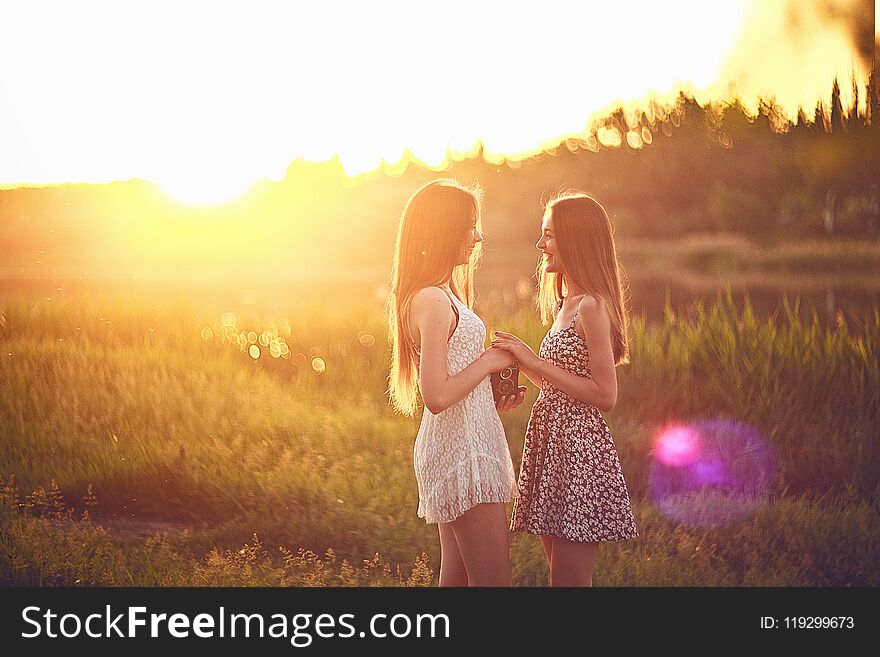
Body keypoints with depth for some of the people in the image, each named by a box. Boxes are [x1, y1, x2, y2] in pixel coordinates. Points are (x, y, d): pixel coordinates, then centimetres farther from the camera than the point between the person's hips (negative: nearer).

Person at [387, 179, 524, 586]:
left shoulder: (442, 296, 15)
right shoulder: (433, 301, -17)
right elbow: (436, 395, -24)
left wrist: (494, 401, 10)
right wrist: (489, 362, -12)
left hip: (456, 446, 10)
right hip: (462, 450, -10)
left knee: (456, 576, 13)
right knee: (492, 580, -8)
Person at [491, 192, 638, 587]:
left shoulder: (592, 306, -14)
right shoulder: (567, 304, 16)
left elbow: (604, 395, -18)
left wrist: (536, 361, -16)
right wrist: (522, 362, 8)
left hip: (580, 450, -10)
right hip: (554, 449, 10)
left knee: (569, 579, -5)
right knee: (560, 574, 14)